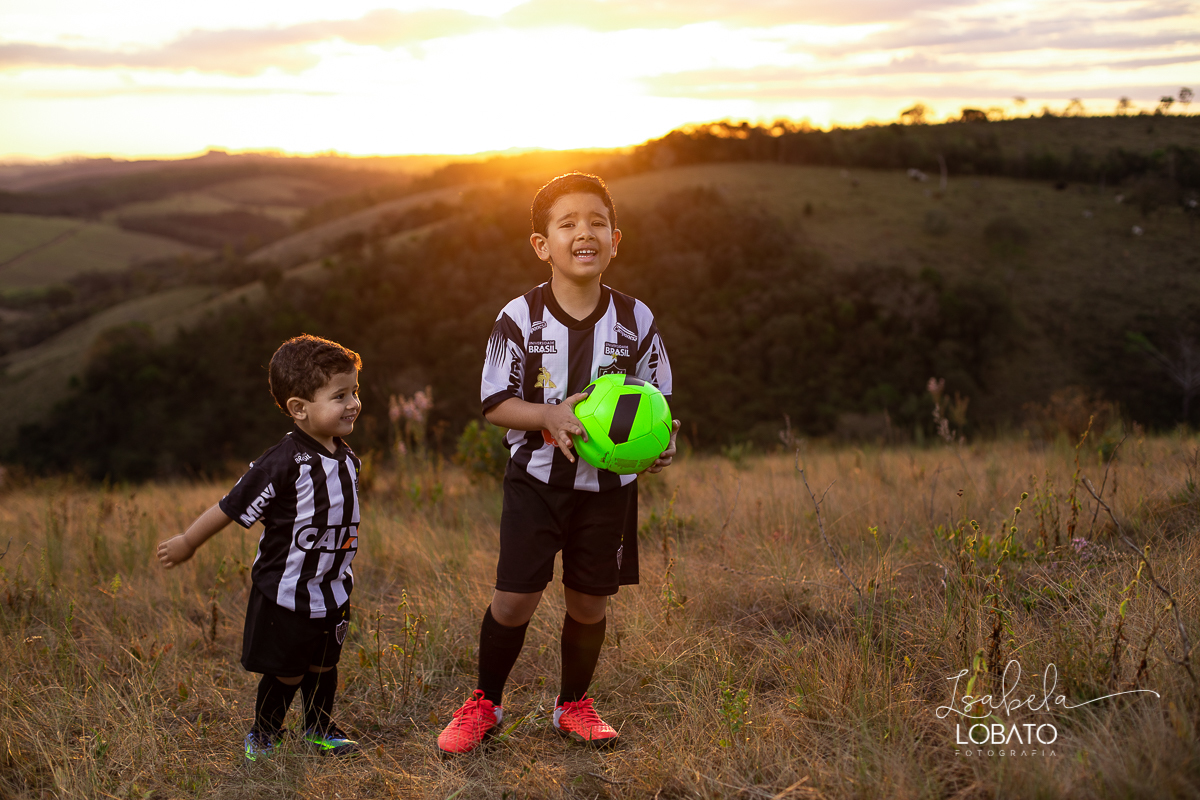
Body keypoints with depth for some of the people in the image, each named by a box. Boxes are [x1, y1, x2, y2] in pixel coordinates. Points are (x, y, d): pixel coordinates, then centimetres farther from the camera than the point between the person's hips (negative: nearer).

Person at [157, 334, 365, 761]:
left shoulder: (346, 458, 0)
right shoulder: (284, 463, -25)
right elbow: (232, 507, -16)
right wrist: (186, 543, -6)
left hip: (332, 592, 6)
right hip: (285, 593, -6)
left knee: (323, 665, 20)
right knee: (285, 673, 9)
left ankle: (320, 727, 41)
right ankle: (264, 734, 33)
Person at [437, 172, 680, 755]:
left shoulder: (636, 321, -3)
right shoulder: (519, 318, -8)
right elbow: (496, 403, -6)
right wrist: (553, 415, -24)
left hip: (608, 483, 2)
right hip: (537, 478, -2)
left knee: (589, 602, 9)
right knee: (514, 598, -3)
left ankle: (573, 705, 33)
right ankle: (484, 702, 22)